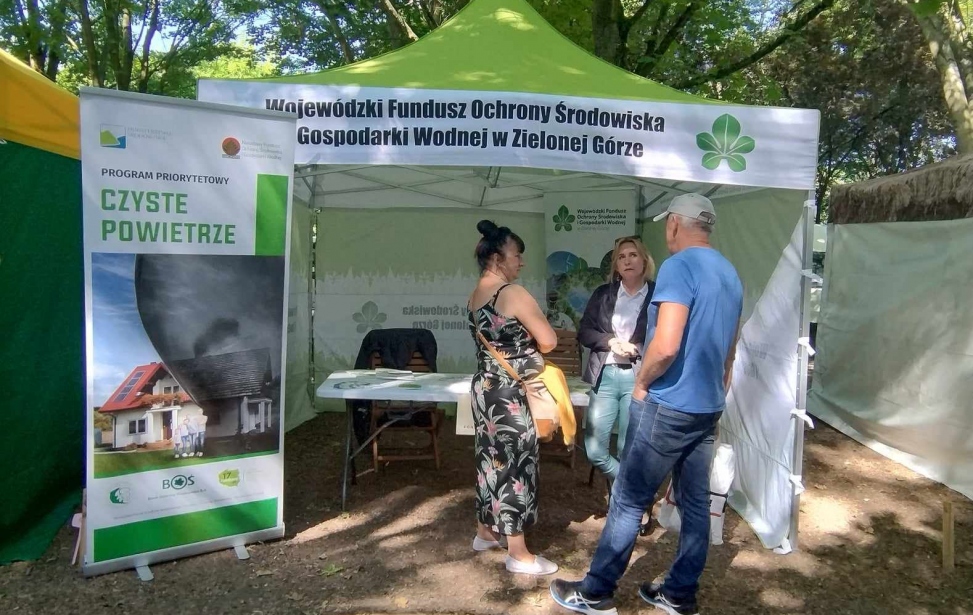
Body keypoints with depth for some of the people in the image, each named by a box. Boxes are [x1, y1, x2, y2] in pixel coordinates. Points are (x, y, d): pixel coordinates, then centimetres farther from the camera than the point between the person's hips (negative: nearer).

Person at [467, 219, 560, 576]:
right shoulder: (513, 293, -18)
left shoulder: (476, 295, 9)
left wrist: (522, 342, 5)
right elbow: (549, 342, -15)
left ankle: (486, 532, 33)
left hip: (485, 386, 9)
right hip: (508, 392, -9)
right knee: (515, 462, 0)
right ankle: (518, 554, 10)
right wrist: (531, 342, 4)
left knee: (491, 458, 19)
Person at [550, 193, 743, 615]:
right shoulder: (730, 274, 12)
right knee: (696, 502, 13)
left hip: (669, 406, -8)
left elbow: (666, 345, -27)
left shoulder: (678, 266, -16)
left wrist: (641, 384, -10)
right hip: (708, 407, 9)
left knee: (628, 500, 1)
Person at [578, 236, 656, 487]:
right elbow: (584, 332, 8)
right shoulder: (602, 294, 10)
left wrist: (636, 348, -16)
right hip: (605, 375, 3)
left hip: (638, 378, -3)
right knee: (594, 450, 3)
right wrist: (611, 341, -8)